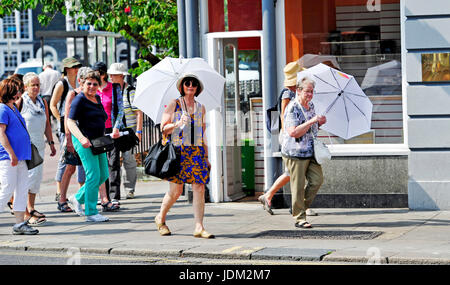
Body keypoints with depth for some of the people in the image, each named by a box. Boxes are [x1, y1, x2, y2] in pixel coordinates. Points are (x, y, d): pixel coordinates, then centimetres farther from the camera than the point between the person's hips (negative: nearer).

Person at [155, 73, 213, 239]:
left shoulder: (200, 108, 16)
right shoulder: (174, 105, 4)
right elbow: (163, 128, 1)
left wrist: (207, 157, 17)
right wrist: (178, 124, -17)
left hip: (197, 152, 4)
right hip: (177, 150, -4)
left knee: (199, 189, -7)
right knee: (176, 191, -3)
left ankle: (199, 227, -8)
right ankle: (160, 219, 21)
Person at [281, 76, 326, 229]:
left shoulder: (311, 106, 12)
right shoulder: (293, 108, -15)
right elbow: (293, 132, -26)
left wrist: (319, 123, 4)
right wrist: (311, 121, -28)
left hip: (310, 152, 8)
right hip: (295, 153, -8)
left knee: (317, 179, 3)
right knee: (298, 185, -3)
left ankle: (301, 206, 21)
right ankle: (299, 218, 5)